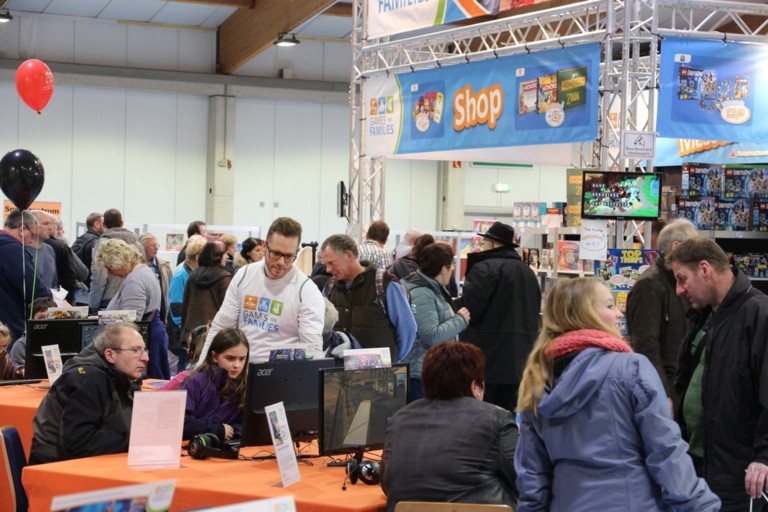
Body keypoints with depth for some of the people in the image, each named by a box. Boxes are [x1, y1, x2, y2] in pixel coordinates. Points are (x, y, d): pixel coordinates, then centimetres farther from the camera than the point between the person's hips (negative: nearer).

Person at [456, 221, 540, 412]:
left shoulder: (485, 268, -11)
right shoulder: (528, 272, 15)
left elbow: (468, 309, -15)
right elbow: (535, 311, 20)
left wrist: (453, 305, 4)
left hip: (487, 359, -7)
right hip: (519, 359, 7)